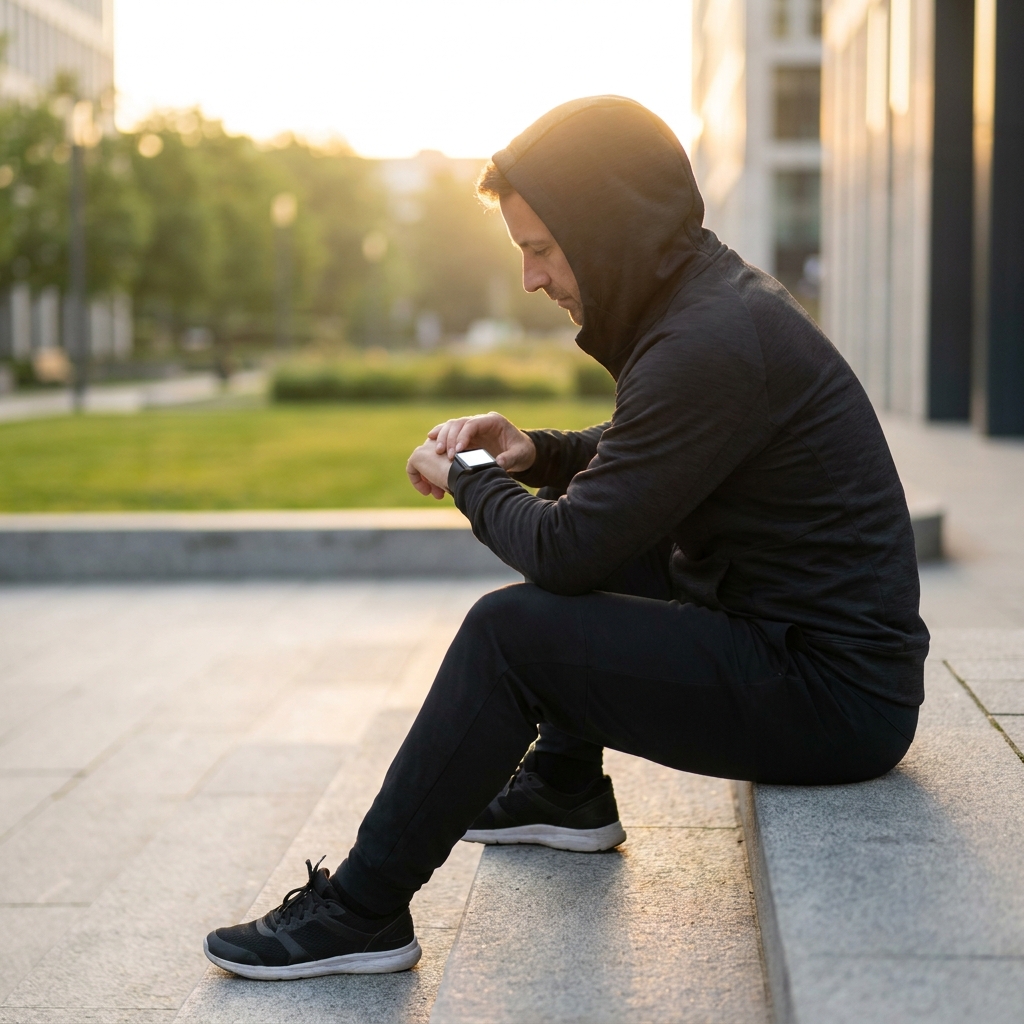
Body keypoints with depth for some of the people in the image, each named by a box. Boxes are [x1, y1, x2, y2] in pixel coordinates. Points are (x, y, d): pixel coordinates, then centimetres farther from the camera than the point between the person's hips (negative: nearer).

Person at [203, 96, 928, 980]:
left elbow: (566, 549, -22)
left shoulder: (709, 345, -24)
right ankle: (566, 789, 32)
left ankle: (360, 911, -3)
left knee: (510, 630, -15)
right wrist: (535, 453, 5)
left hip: (835, 695, -10)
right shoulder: (710, 294, 7)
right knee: (577, 541, 21)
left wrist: (468, 478, -3)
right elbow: (639, 453, 24)